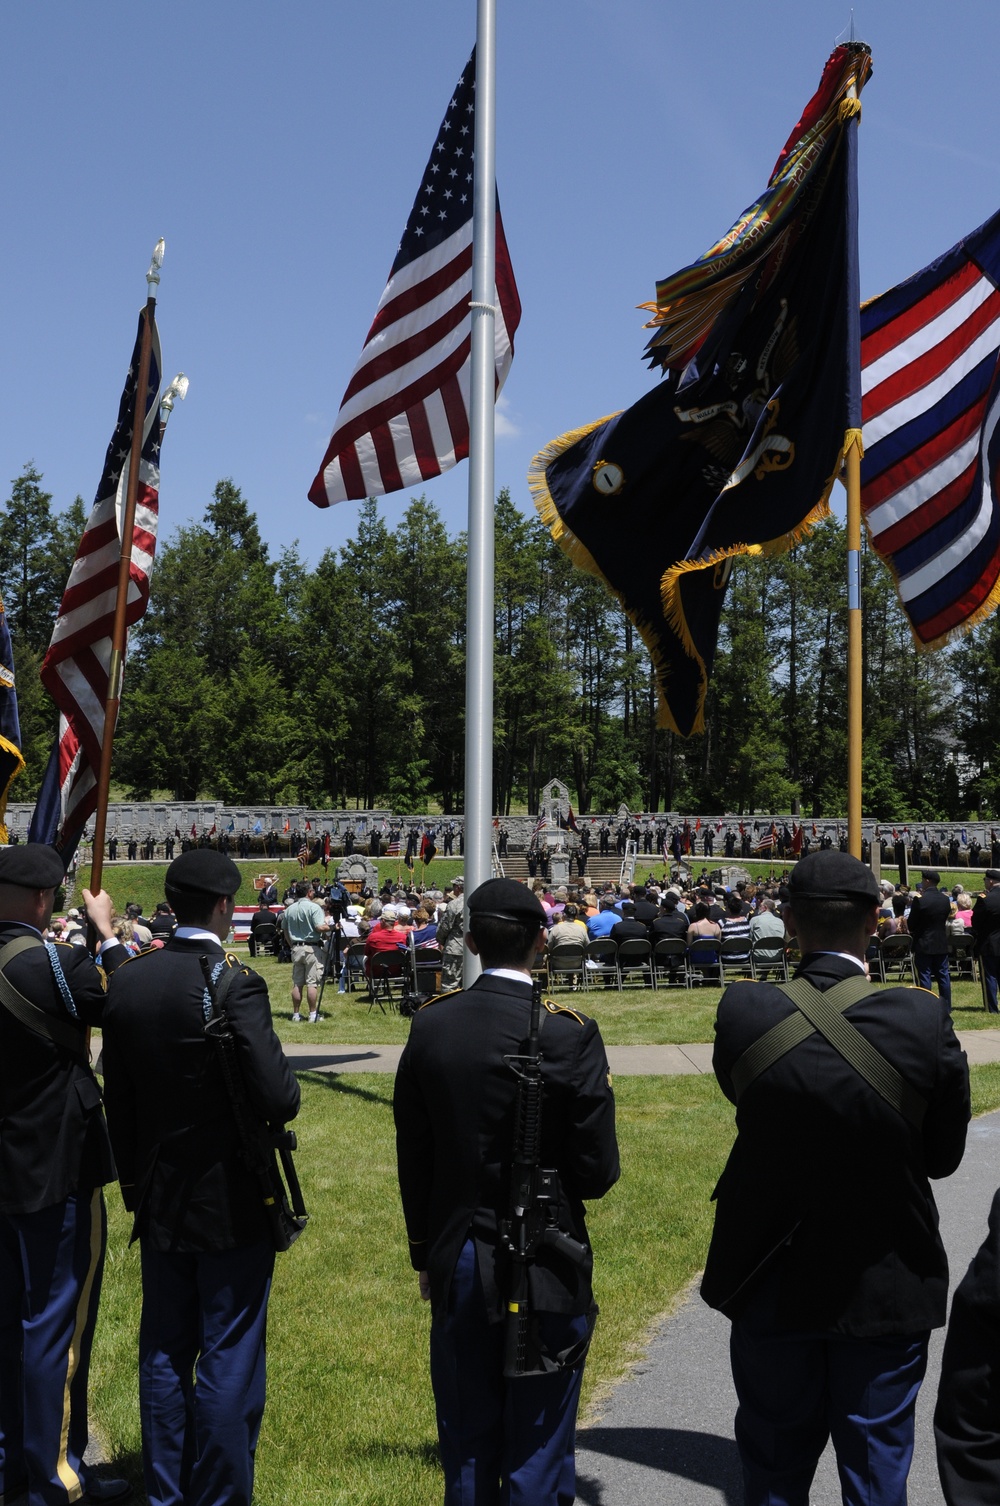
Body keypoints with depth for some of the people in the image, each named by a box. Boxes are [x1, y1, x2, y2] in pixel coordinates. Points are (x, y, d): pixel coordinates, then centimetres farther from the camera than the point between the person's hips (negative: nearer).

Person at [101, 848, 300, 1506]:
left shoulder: (128, 980, -2)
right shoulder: (237, 983, -20)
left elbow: (117, 1095, 7)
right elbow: (278, 1100, -26)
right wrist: (287, 1083, -2)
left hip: (159, 1201, 6)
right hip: (232, 1203, -6)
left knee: (164, 1355, 18)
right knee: (228, 1363, 7)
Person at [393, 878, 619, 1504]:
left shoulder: (431, 1024, -6)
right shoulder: (571, 1034, -17)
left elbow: (412, 1157, 2)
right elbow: (598, 1171, -14)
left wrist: (424, 1254, 14)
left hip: (458, 1266, 4)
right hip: (544, 1270, -3)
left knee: (466, 1448, 18)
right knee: (536, 1453, 11)